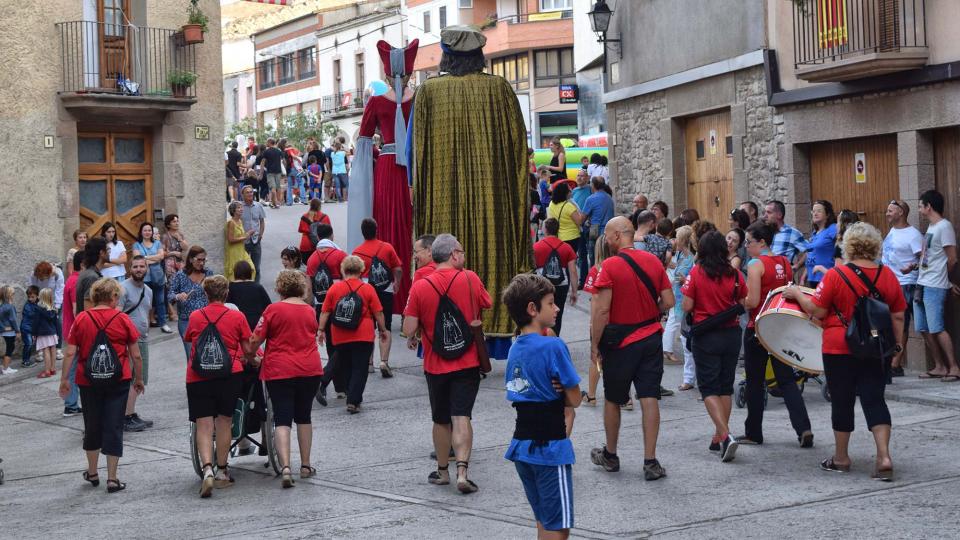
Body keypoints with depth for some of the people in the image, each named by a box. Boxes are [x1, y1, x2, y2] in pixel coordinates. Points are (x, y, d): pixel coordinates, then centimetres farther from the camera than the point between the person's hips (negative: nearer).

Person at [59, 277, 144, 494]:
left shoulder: (81, 319, -2)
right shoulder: (122, 319, -4)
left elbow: (70, 353, -4)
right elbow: (136, 355, -1)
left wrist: (64, 379, 4)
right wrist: (138, 379, 11)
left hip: (88, 382, 2)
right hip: (118, 381, -2)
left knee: (92, 427, 17)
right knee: (114, 427, 3)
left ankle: (92, 473, 30)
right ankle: (112, 479, 2)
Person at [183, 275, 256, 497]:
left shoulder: (195, 317, 5)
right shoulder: (237, 317, 1)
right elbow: (248, 349, 3)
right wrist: (246, 359, 26)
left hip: (198, 376, 0)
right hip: (229, 373, 0)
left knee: (203, 425, -1)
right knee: (224, 422, 12)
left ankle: (207, 469, -20)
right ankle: (222, 472, 19)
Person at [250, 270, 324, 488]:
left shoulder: (273, 309, -6)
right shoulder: (310, 311, 7)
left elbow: (255, 340, -6)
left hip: (279, 371, -3)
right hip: (310, 370, 3)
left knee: (282, 420, -3)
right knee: (303, 417, 17)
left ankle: (285, 467, -20)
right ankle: (306, 466, 21)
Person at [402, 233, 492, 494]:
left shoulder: (420, 287, -10)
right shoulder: (470, 279, -8)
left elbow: (409, 330, -10)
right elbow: (488, 307, 9)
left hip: (436, 365, 1)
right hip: (468, 363, -1)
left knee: (441, 420, 16)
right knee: (462, 417, -2)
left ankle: (442, 471, 27)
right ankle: (462, 470, -16)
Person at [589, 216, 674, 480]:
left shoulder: (610, 266, -15)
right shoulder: (653, 261, 0)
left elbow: (602, 311, -16)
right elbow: (668, 301, 1)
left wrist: (594, 343, -7)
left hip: (620, 342, -4)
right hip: (651, 339, 4)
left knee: (613, 400, 13)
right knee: (649, 399, 3)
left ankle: (610, 455, 27)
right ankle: (650, 462, 1)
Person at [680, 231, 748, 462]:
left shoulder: (696, 273, -10)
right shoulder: (735, 274, -3)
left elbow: (686, 307, -11)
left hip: (705, 336, -3)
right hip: (731, 335, 3)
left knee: (709, 388, 1)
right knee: (726, 386, 14)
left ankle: (725, 435, -16)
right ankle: (719, 437, 21)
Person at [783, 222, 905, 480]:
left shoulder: (836, 275, -12)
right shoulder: (887, 275, 0)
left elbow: (817, 310, -10)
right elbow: (898, 316, 5)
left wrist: (796, 294, 4)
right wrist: (897, 343, 17)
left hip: (840, 349, -3)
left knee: (842, 402, 8)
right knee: (874, 400, 5)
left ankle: (841, 458, 20)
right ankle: (884, 458, -7)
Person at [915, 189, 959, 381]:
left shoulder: (944, 227, -11)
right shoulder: (931, 227, 16)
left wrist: (940, 277, 2)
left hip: (935, 287, -9)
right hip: (922, 285, 9)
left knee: (936, 329, -11)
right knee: (924, 329, 8)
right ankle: (939, 367, 15)